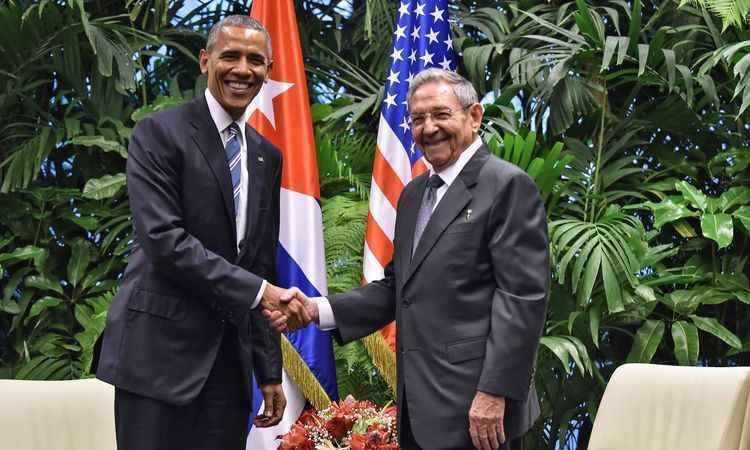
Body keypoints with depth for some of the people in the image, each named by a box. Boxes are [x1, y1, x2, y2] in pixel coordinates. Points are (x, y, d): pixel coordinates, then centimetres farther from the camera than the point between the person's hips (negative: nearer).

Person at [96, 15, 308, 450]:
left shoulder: (267, 157, 15)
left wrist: (270, 370, 14)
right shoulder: (160, 134, -4)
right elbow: (163, 238, -16)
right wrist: (257, 291, -18)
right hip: (162, 349, -6)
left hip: (231, 360, 6)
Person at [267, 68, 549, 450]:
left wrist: (495, 393, -19)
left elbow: (523, 297, -14)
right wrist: (317, 310, 3)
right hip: (419, 408, 8)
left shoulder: (507, 186, -8)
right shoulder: (414, 194, 17)